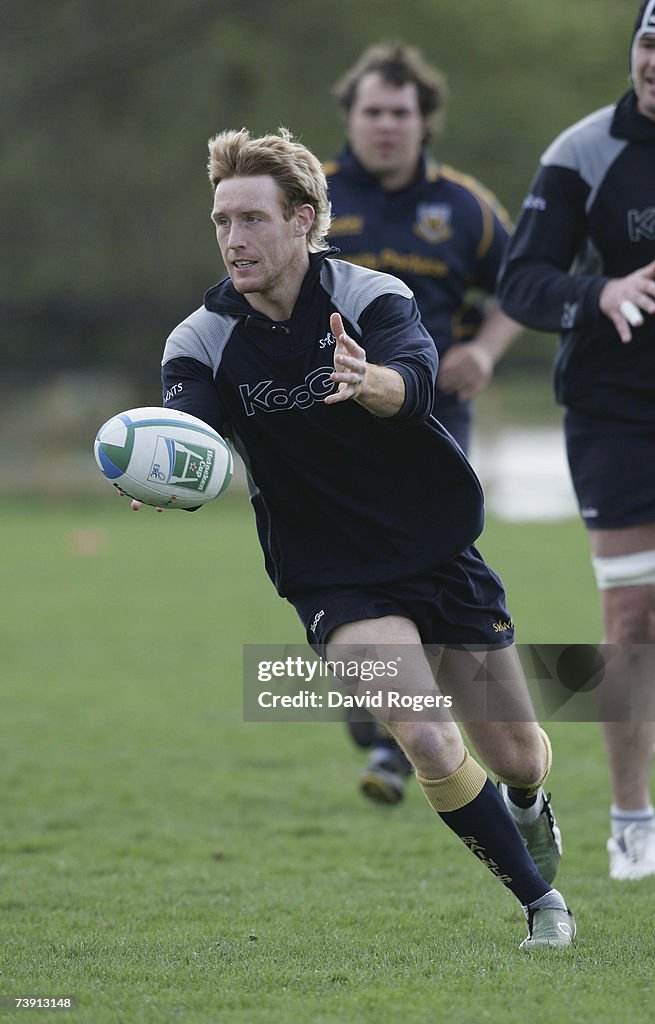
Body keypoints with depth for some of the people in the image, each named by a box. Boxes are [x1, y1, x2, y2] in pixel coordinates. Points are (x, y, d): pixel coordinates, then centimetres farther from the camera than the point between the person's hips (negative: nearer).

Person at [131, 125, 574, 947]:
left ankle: (531, 809, 49)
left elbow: (415, 379, -33)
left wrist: (371, 381, -57)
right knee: (430, 743, -22)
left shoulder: (373, 296, -13)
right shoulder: (202, 340, -9)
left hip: (441, 554, 1)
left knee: (517, 758, 9)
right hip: (333, 579, -1)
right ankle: (542, 903, -1)